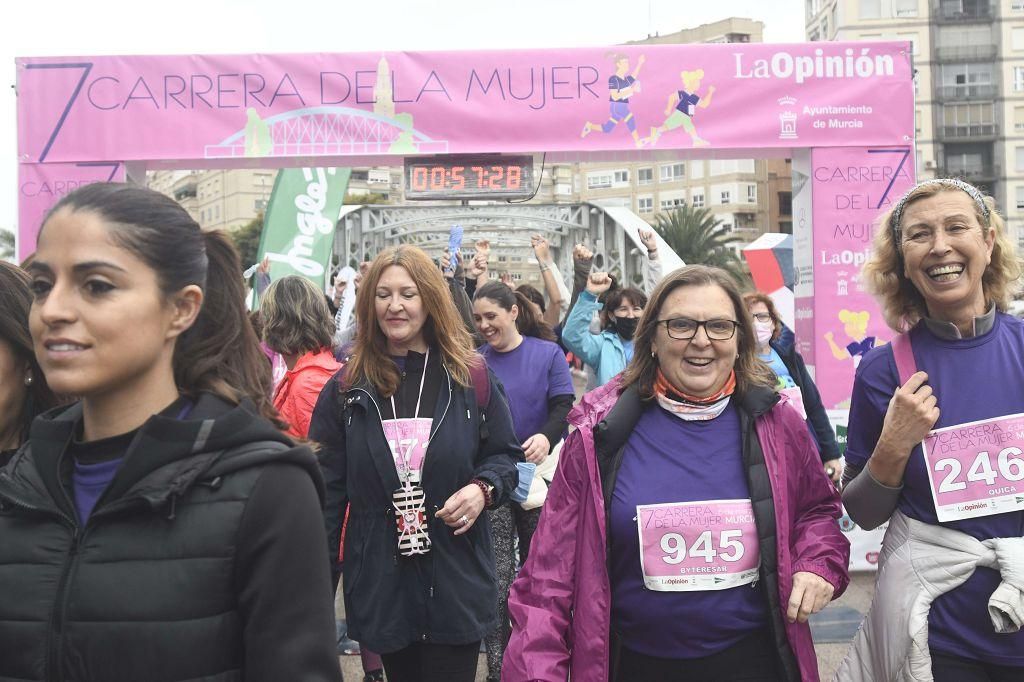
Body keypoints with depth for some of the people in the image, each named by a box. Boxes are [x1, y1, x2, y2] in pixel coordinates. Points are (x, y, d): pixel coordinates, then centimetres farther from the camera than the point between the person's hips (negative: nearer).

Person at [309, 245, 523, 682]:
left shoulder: (471, 379, -1)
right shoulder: (347, 388, 1)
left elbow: (506, 455, 7)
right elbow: (327, 489, 2)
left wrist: (483, 489, -16)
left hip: (454, 581, -1)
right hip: (380, 584, 1)